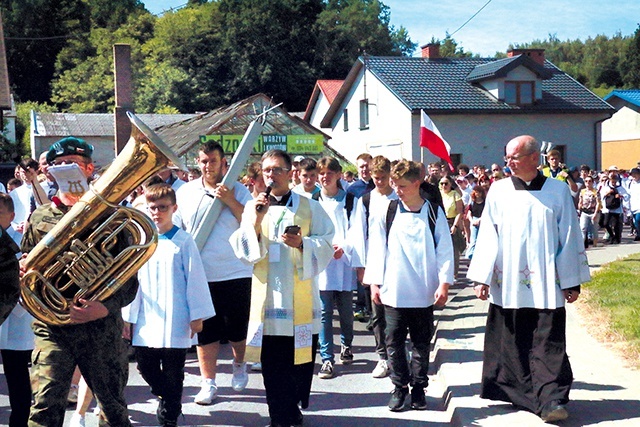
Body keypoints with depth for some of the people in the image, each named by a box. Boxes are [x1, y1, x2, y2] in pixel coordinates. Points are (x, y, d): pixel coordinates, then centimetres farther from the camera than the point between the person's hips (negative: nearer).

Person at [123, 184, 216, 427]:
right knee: (146, 366, 9)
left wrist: (197, 315, -7)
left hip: (175, 322, -4)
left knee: (173, 373, 4)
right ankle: (166, 396, 35)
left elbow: (195, 279, -4)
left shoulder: (183, 241, -4)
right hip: (146, 320, 4)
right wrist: (128, 316, 8)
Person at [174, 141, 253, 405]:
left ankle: (239, 365, 37)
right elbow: (174, 230, 12)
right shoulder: (185, 192, 7)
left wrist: (230, 201, -18)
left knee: (238, 328, 9)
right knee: (205, 331, 5)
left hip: (236, 273, -1)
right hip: (199, 274, 2)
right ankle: (208, 383, 16)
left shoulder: (238, 191, 0)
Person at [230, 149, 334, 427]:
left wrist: (302, 243, -17)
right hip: (267, 296, 1)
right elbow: (242, 250, 2)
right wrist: (256, 222, -12)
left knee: (300, 358, 4)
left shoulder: (309, 208, 4)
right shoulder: (253, 208, 9)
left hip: (301, 297, -1)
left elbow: (326, 246, 1)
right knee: (272, 361, 1)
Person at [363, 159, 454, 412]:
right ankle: (400, 386, 16)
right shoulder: (388, 213, 2)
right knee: (395, 342, 4)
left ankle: (419, 387, 21)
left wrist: (444, 283, -6)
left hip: (424, 292, 0)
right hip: (393, 291, 1)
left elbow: (444, 250, 1)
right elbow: (377, 249, 5)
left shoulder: (434, 213, 0)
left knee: (422, 343, 9)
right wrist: (374, 282, 2)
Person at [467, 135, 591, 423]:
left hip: (546, 285, -1)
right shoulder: (498, 191, 4)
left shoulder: (558, 191, 2)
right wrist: (482, 277, -1)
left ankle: (551, 400, -1)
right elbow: (488, 236, 4)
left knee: (548, 344, -4)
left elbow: (569, 238, 4)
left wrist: (571, 281, 2)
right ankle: (520, 395, 19)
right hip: (507, 286, 2)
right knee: (512, 344, 7)